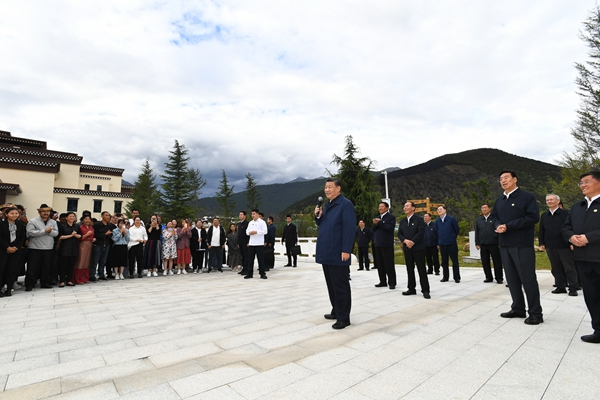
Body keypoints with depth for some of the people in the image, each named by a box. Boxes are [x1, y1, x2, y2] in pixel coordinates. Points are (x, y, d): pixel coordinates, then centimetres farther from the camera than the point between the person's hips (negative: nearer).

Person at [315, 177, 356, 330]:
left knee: (340, 286, 1)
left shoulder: (346, 204, -11)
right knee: (331, 285, 17)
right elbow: (322, 225, 21)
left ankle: (344, 317, 12)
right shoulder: (327, 205, 16)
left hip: (338, 254, -9)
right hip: (326, 252, 9)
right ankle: (336, 311, 31)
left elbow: (349, 229, -17)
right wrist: (318, 216, 1)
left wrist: (346, 250, -22)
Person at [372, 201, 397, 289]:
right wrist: (375, 224, -7)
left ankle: (392, 282, 5)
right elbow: (373, 230, 13)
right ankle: (383, 282, 18)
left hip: (387, 244, -7)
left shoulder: (391, 217, -2)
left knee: (389, 264, -3)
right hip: (378, 244, 7)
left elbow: (390, 228, -17)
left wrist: (379, 223, -13)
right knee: (380, 265, 9)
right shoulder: (377, 218, 18)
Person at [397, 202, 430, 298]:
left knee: (421, 269, -2)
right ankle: (411, 289, 19)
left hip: (418, 248, -5)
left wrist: (412, 242, -17)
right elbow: (399, 234, 8)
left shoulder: (419, 219, -3)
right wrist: (405, 240, -11)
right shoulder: (402, 221, 14)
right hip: (407, 248, 5)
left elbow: (421, 232, -13)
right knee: (410, 269, 10)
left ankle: (425, 290, 5)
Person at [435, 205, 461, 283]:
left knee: (455, 261, 3)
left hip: (452, 244, -3)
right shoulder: (437, 221, 5)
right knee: (444, 262, 10)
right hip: (442, 244, 4)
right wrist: (438, 243, 14)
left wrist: (453, 238, 11)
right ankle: (445, 277, 20)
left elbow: (457, 230, 3)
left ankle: (457, 277, 13)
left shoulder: (451, 219, -5)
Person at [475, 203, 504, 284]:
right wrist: (477, 243, 8)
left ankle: (499, 278, 14)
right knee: (485, 262, 7)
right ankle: (489, 277, 17)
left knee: (497, 262, 3)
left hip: (494, 244, -4)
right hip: (483, 244, 4)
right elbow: (477, 232, 13)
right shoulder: (479, 220, 11)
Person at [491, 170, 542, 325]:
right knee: (512, 278, 12)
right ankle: (518, 309, 23)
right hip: (504, 244, 6)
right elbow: (495, 217, 19)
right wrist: (498, 226, -4)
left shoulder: (527, 197, -4)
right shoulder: (499, 201, 15)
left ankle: (536, 313, 10)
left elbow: (533, 217, -14)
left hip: (522, 244, -6)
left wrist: (508, 226, -18)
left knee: (528, 278, -1)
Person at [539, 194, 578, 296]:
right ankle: (560, 287, 19)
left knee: (569, 268, 2)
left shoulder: (566, 213, -3)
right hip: (550, 247, 4)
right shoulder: (544, 215, 10)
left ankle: (573, 288, 11)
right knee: (556, 268, 11)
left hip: (564, 246, -4)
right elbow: (541, 231, 13)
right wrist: (542, 243, 8)